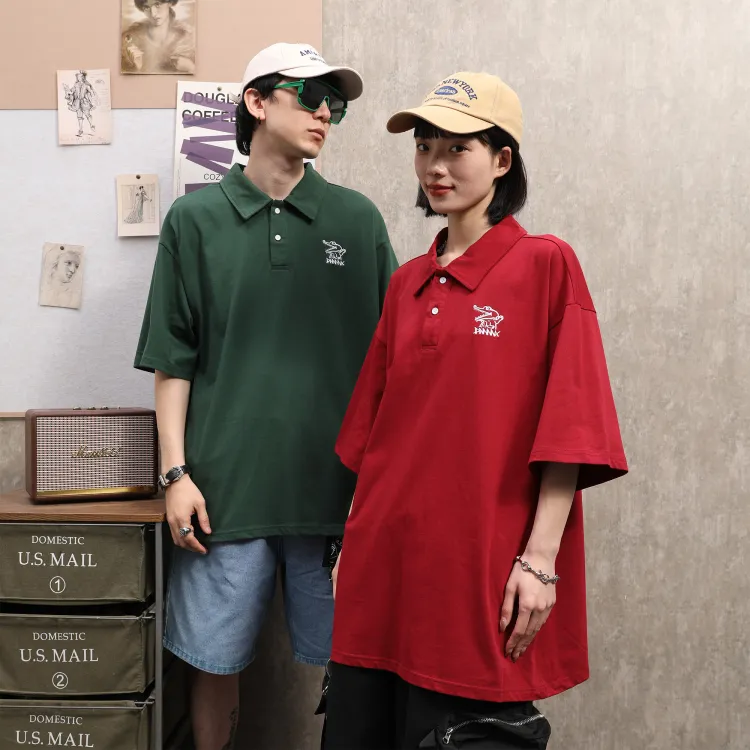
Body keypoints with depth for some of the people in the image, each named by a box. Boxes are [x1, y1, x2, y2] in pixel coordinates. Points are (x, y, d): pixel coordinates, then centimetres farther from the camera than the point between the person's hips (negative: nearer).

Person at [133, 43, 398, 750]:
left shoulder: (358, 219, 6)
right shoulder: (195, 219, 4)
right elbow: (172, 360, 5)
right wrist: (175, 472, -2)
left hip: (338, 486, 1)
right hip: (226, 486, 0)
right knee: (215, 664, 9)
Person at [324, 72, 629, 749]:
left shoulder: (545, 265, -5)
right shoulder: (408, 283, 12)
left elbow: (569, 428, -9)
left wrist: (540, 559, -14)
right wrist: (355, 540, 12)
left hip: (478, 575, -5)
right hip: (384, 564, 6)